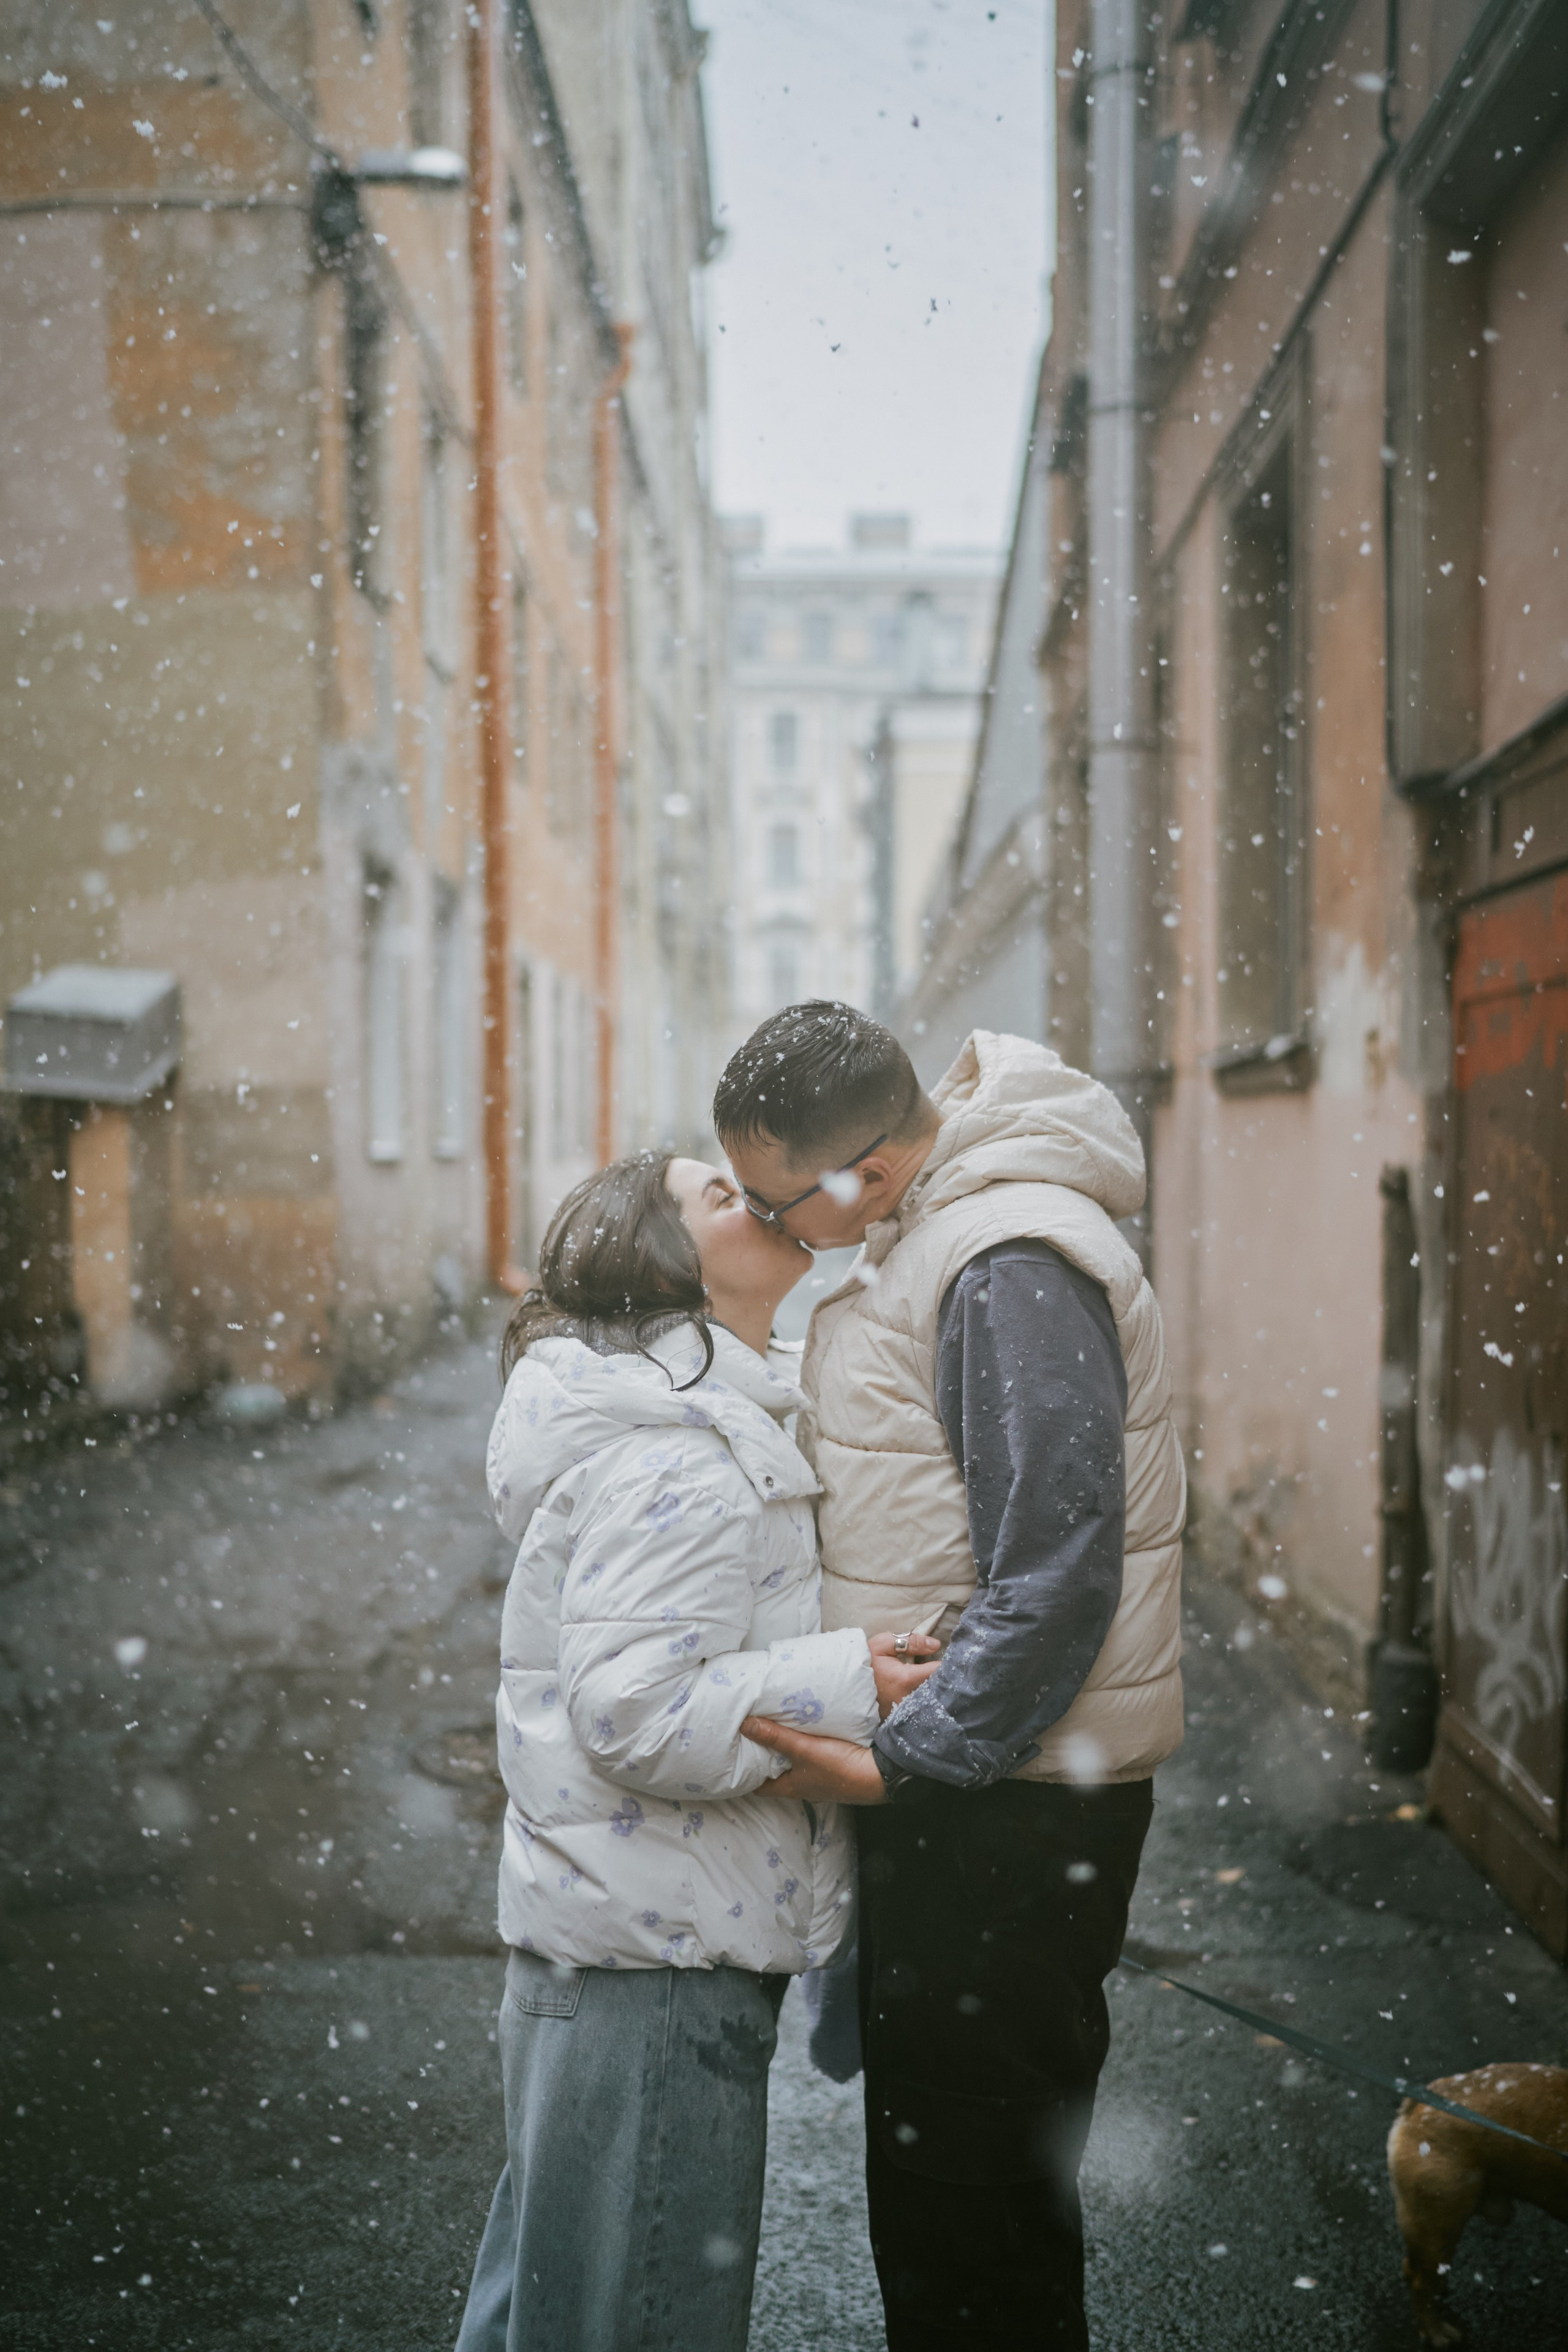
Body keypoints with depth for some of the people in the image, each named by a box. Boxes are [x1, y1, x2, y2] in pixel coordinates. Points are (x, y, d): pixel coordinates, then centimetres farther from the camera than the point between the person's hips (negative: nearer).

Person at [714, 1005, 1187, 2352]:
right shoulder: (930, 1236, 9)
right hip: (966, 1778, 10)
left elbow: (1057, 1578, -26)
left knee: (967, 2202, 2)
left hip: (1008, 1802, -10)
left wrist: (900, 1761, -22)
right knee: (935, 2155, 21)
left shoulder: (1013, 1269, -23)